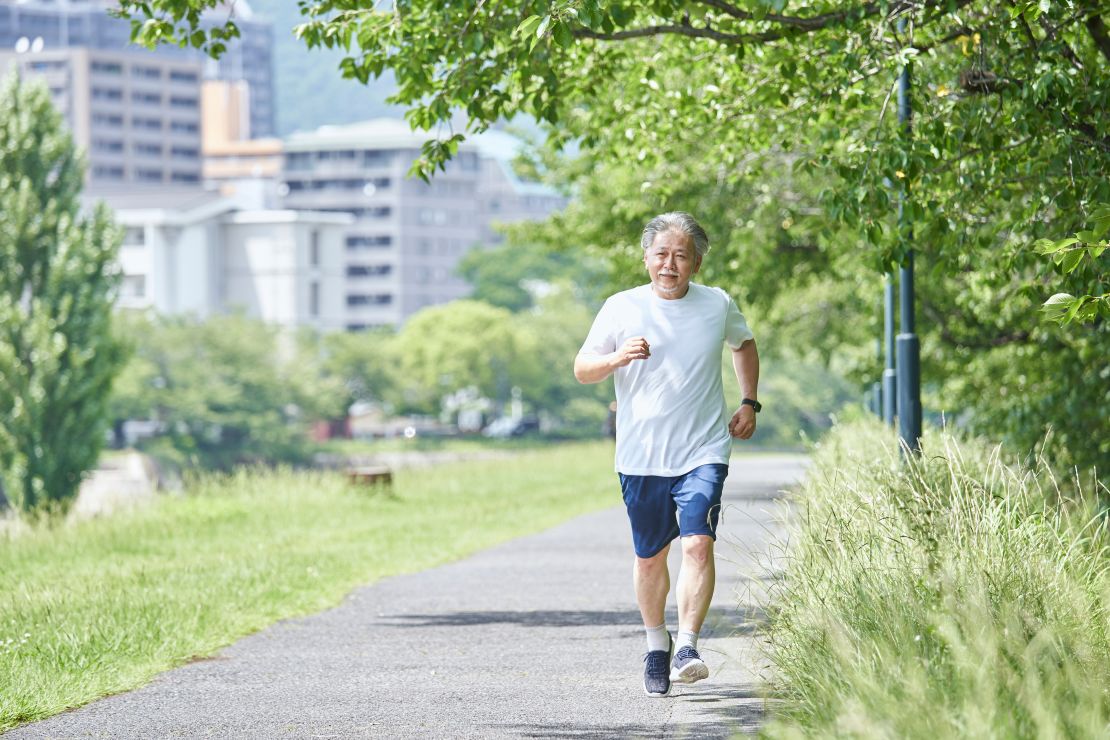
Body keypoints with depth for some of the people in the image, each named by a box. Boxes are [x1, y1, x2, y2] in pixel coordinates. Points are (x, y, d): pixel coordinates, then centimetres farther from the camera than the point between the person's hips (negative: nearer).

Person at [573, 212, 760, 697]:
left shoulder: (718, 306, 3)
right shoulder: (622, 308, -1)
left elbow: (744, 345, 25)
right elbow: (582, 369, 3)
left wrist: (749, 404, 13)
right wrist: (617, 357, -18)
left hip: (703, 452, 0)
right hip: (642, 456, 0)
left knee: (698, 543, -18)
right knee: (649, 557, 9)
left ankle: (687, 647, -19)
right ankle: (656, 643, 30)